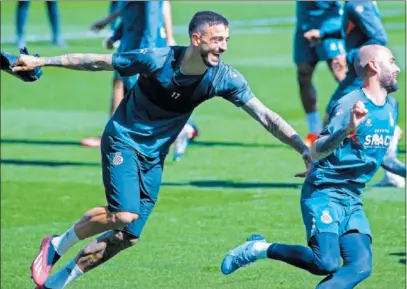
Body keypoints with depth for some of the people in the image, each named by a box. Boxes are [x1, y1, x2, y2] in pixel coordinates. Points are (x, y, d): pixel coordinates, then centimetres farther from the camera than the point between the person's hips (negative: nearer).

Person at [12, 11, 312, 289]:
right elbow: (98, 62, -13)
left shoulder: (224, 78, -14)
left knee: (128, 236, 0)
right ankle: (57, 245, 0)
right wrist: (41, 61, -11)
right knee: (124, 215, -25)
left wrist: (305, 150, -19)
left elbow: (265, 116, -11)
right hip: (123, 141, -5)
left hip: (154, 157, 5)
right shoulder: (157, 60, -23)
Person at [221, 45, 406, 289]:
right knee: (327, 263, -22)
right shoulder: (350, 104, -14)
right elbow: (316, 152, -22)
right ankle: (261, 248, -1)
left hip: (352, 200, 7)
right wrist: (348, 129, -36)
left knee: (361, 266, -13)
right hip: (324, 194, -7)